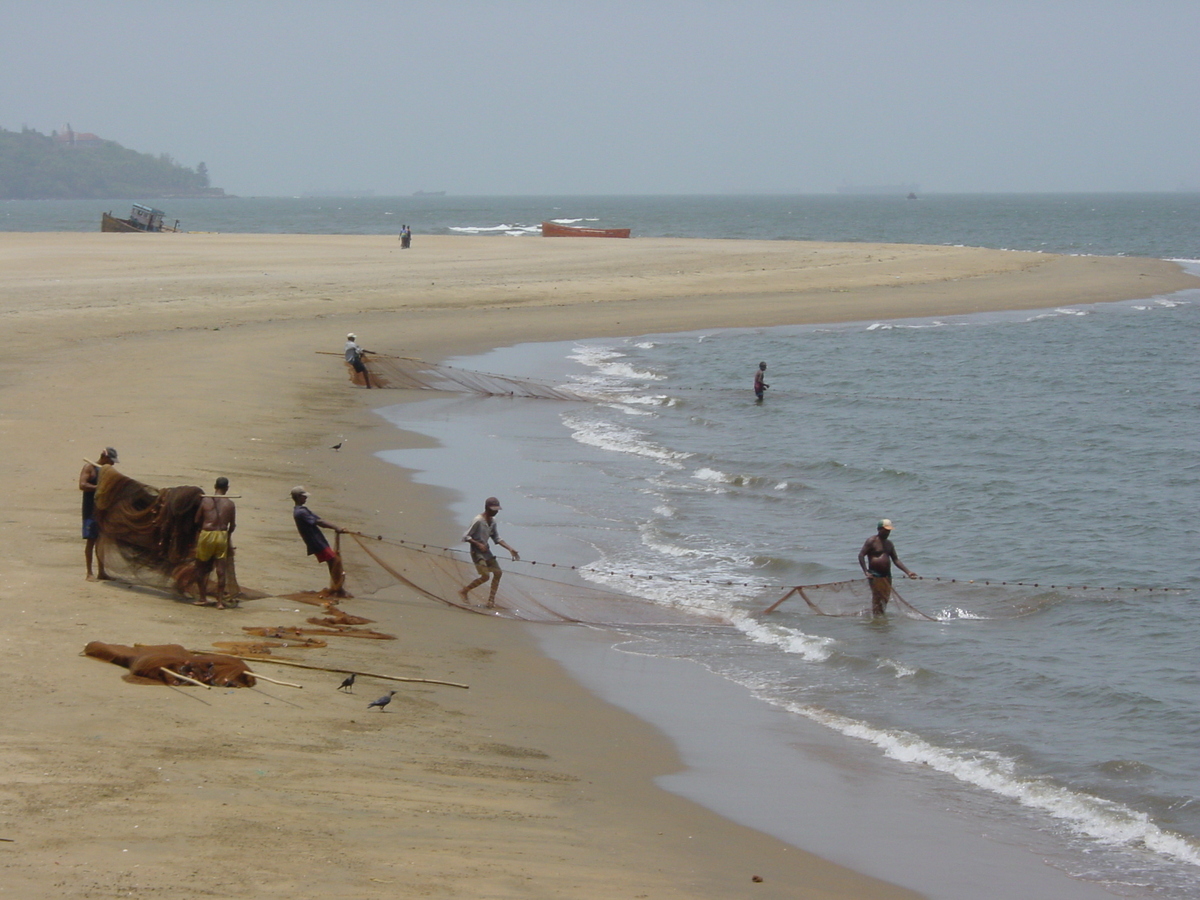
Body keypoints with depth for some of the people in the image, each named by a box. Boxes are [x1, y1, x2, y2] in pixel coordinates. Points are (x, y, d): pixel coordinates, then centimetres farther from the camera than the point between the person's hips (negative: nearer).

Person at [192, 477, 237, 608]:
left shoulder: (205, 501, -2)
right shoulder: (230, 504, 0)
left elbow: (197, 519, 2)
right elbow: (232, 525, 2)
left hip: (206, 535, -1)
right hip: (222, 536, 1)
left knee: (201, 568, 14)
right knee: (221, 570, 3)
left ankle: (203, 598, 15)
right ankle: (220, 601, 2)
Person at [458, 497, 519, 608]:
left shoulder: (492, 521, 6)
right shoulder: (478, 521, -20)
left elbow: (496, 538, 16)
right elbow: (465, 537, -18)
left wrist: (510, 549, 8)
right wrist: (478, 544, -27)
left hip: (486, 550, 9)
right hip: (477, 552, -9)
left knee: (498, 573, 4)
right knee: (485, 576, -16)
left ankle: (491, 599, 12)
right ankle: (464, 591, 1)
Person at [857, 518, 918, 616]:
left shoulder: (889, 544, 15)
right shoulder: (872, 541, -6)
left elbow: (896, 560, 16)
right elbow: (861, 555, -11)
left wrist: (908, 572, 7)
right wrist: (866, 572, -20)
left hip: (887, 575, 7)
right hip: (875, 575, -7)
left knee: (886, 598, 8)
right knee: (877, 598, -10)